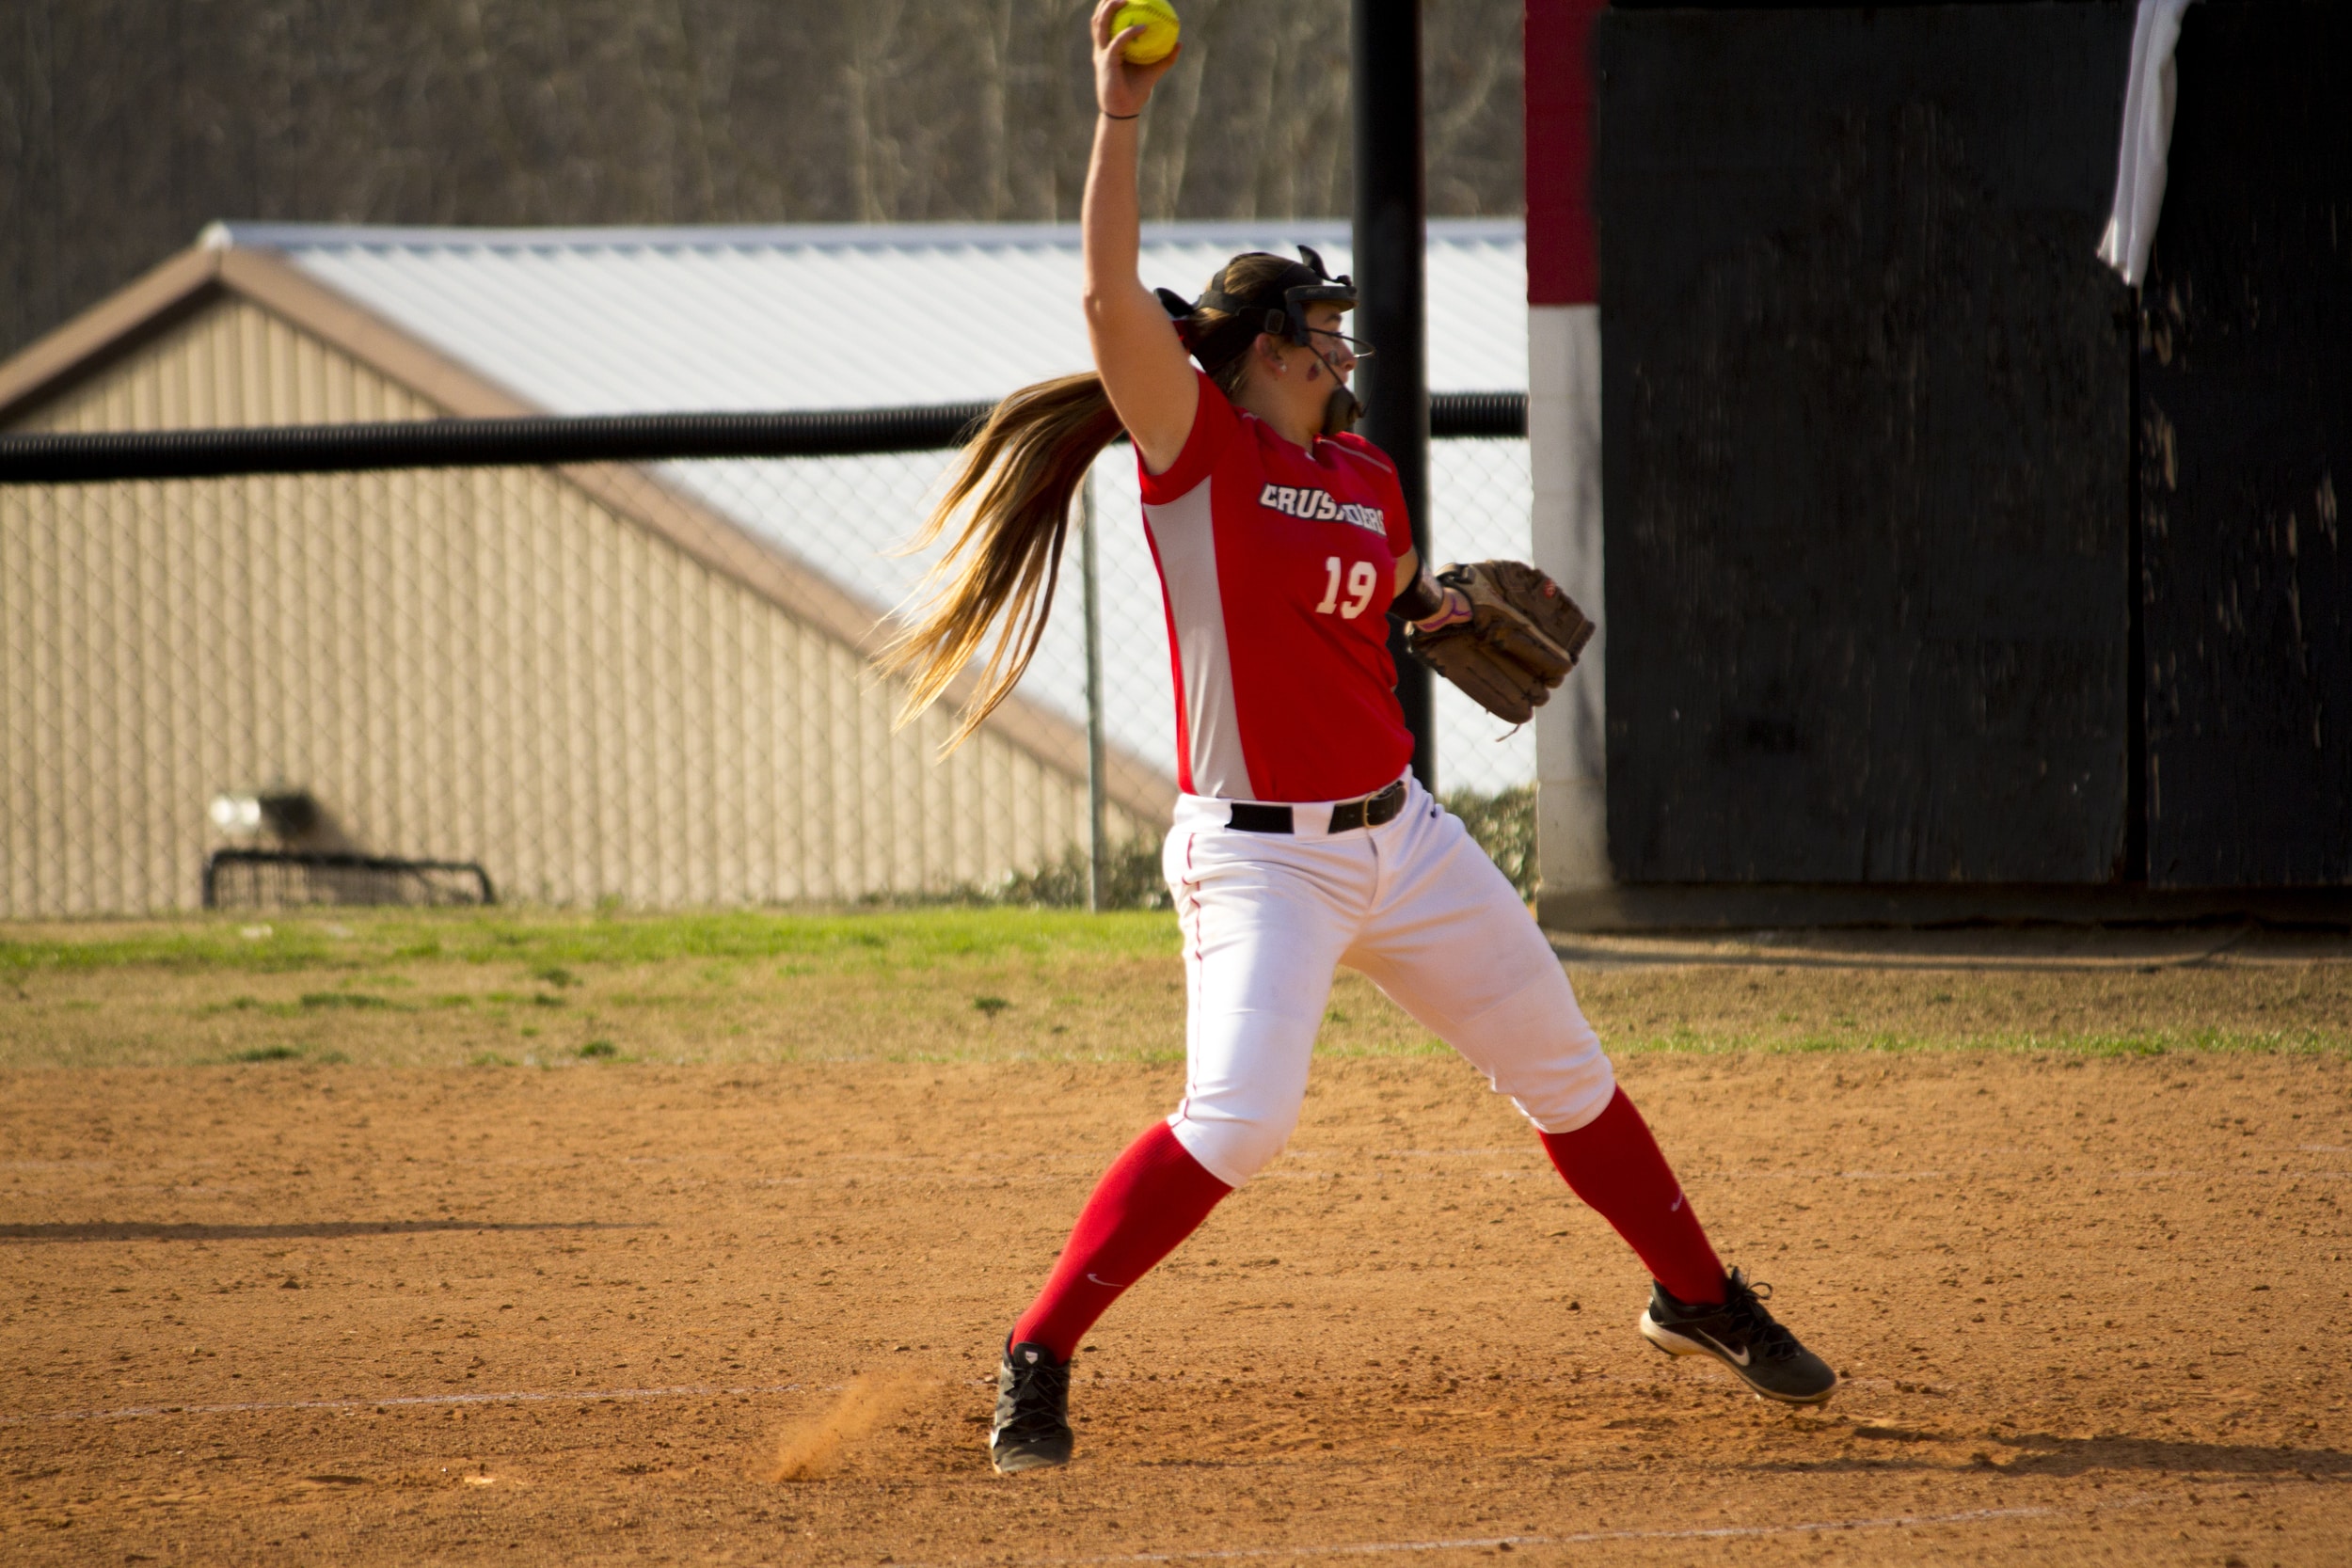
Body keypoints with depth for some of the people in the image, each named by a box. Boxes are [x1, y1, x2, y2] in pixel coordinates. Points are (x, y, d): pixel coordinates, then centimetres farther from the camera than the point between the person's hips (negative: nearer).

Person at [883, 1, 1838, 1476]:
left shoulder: (1365, 476, 10)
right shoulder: (1197, 445, -9)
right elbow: (1114, 300, -25)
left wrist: (1435, 605, 8)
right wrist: (1120, 120, -32)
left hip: (1402, 835, 7)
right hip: (1260, 854, -7)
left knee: (1568, 1073, 16)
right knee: (1238, 1118, -24)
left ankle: (1699, 1298, 36)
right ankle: (1037, 1357, -13)